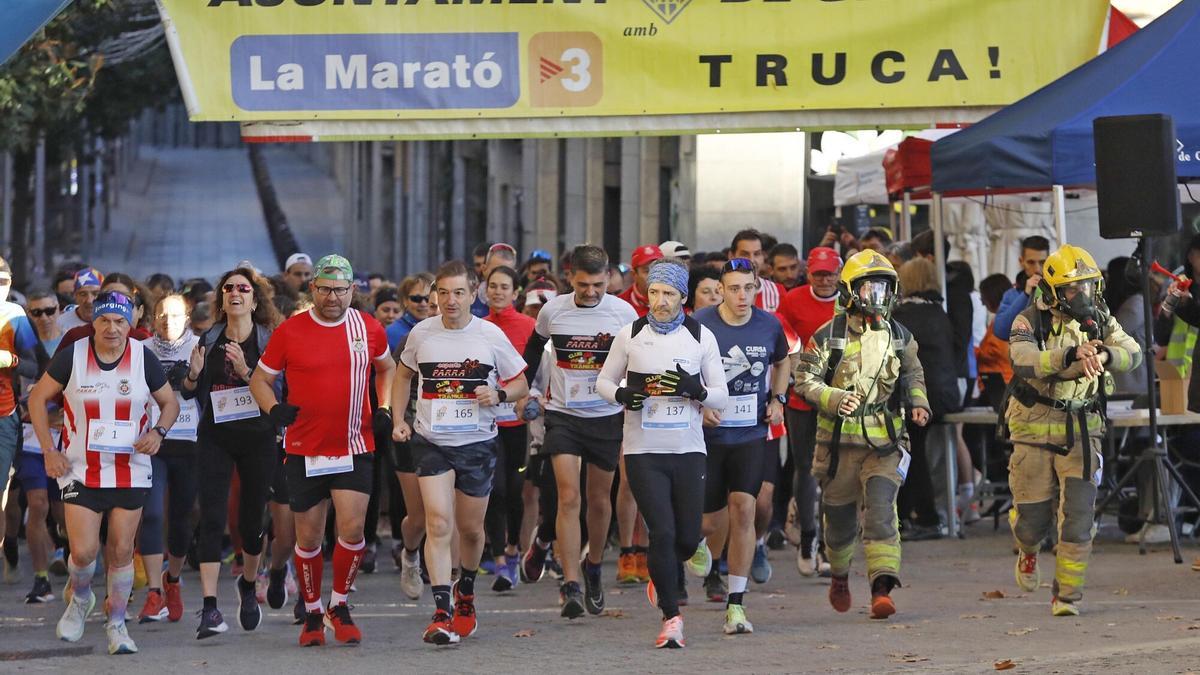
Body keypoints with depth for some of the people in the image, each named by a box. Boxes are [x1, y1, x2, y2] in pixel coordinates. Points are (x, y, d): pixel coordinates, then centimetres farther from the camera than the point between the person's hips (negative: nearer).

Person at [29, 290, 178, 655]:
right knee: (83, 551, -8)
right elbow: (38, 398, 3)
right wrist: (49, 451, -4)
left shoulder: (143, 358, -5)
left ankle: (116, 623, 18)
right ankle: (80, 598, 24)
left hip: (130, 470, 1)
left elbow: (169, 403, 8)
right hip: (81, 470, -1)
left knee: (121, 550, 3)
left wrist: (158, 432, -14)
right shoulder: (72, 355, -8)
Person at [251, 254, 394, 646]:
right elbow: (260, 378, 6)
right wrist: (273, 409, -14)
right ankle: (312, 615, 22)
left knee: (352, 528, -12)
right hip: (305, 450, 0)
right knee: (308, 536, 5)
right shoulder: (289, 332, -3)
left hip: (355, 448, 0)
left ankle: (339, 605, 9)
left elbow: (387, 367, 21)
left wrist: (385, 409, 6)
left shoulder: (369, 329, 2)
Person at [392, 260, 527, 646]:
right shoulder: (422, 333, 0)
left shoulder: (490, 336, -4)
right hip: (431, 441, 0)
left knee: (470, 528, 12)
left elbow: (520, 384, 5)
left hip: (477, 442, 0)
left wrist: (498, 395, -16)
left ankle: (466, 593, 40)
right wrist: (399, 419, 9)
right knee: (438, 523, -15)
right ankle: (442, 613, -19)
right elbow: (404, 374, 19)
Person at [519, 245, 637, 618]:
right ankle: (571, 587, -15)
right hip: (563, 416, -1)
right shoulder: (552, 311, -3)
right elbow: (532, 350, 16)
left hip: (607, 418, 1)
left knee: (599, 500, 12)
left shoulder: (624, 313, -6)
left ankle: (593, 571, 36)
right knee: (569, 497, -14)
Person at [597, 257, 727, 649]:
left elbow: (722, 397, 5)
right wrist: (623, 394, -11)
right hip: (644, 452, -2)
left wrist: (694, 389, -17)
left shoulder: (701, 337, 3)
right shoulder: (630, 336, 1)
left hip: (688, 451, 2)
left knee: (688, 537, 4)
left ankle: (663, 576, 38)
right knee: (662, 532, -11)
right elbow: (604, 381, 12)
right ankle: (671, 617, -1)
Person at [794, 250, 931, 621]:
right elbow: (804, 379, -6)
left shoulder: (899, 336, 6)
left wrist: (919, 403, 4)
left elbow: (913, 374, 22)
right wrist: (835, 399, -22)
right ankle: (839, 574, 39)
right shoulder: (828, 337, -6)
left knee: (881, 512, -16)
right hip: (840, 441, -1)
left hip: (885, 441, 1)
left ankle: (882, 587, -22)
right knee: (840, 518, 11)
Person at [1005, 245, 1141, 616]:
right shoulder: (1030, 321, -10)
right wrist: (1072, 355, -45)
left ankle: (1067, 593, 3)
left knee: (1078, 516, -8)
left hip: (1081, 432, 2)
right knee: (1033, 517, 5)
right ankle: (1028, 551, 41)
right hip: (1035, 429, -2)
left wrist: (1104, 355, -37)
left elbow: (1132, 353, -14)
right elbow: (1023, 361, -30)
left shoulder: (1100, 320, 1)